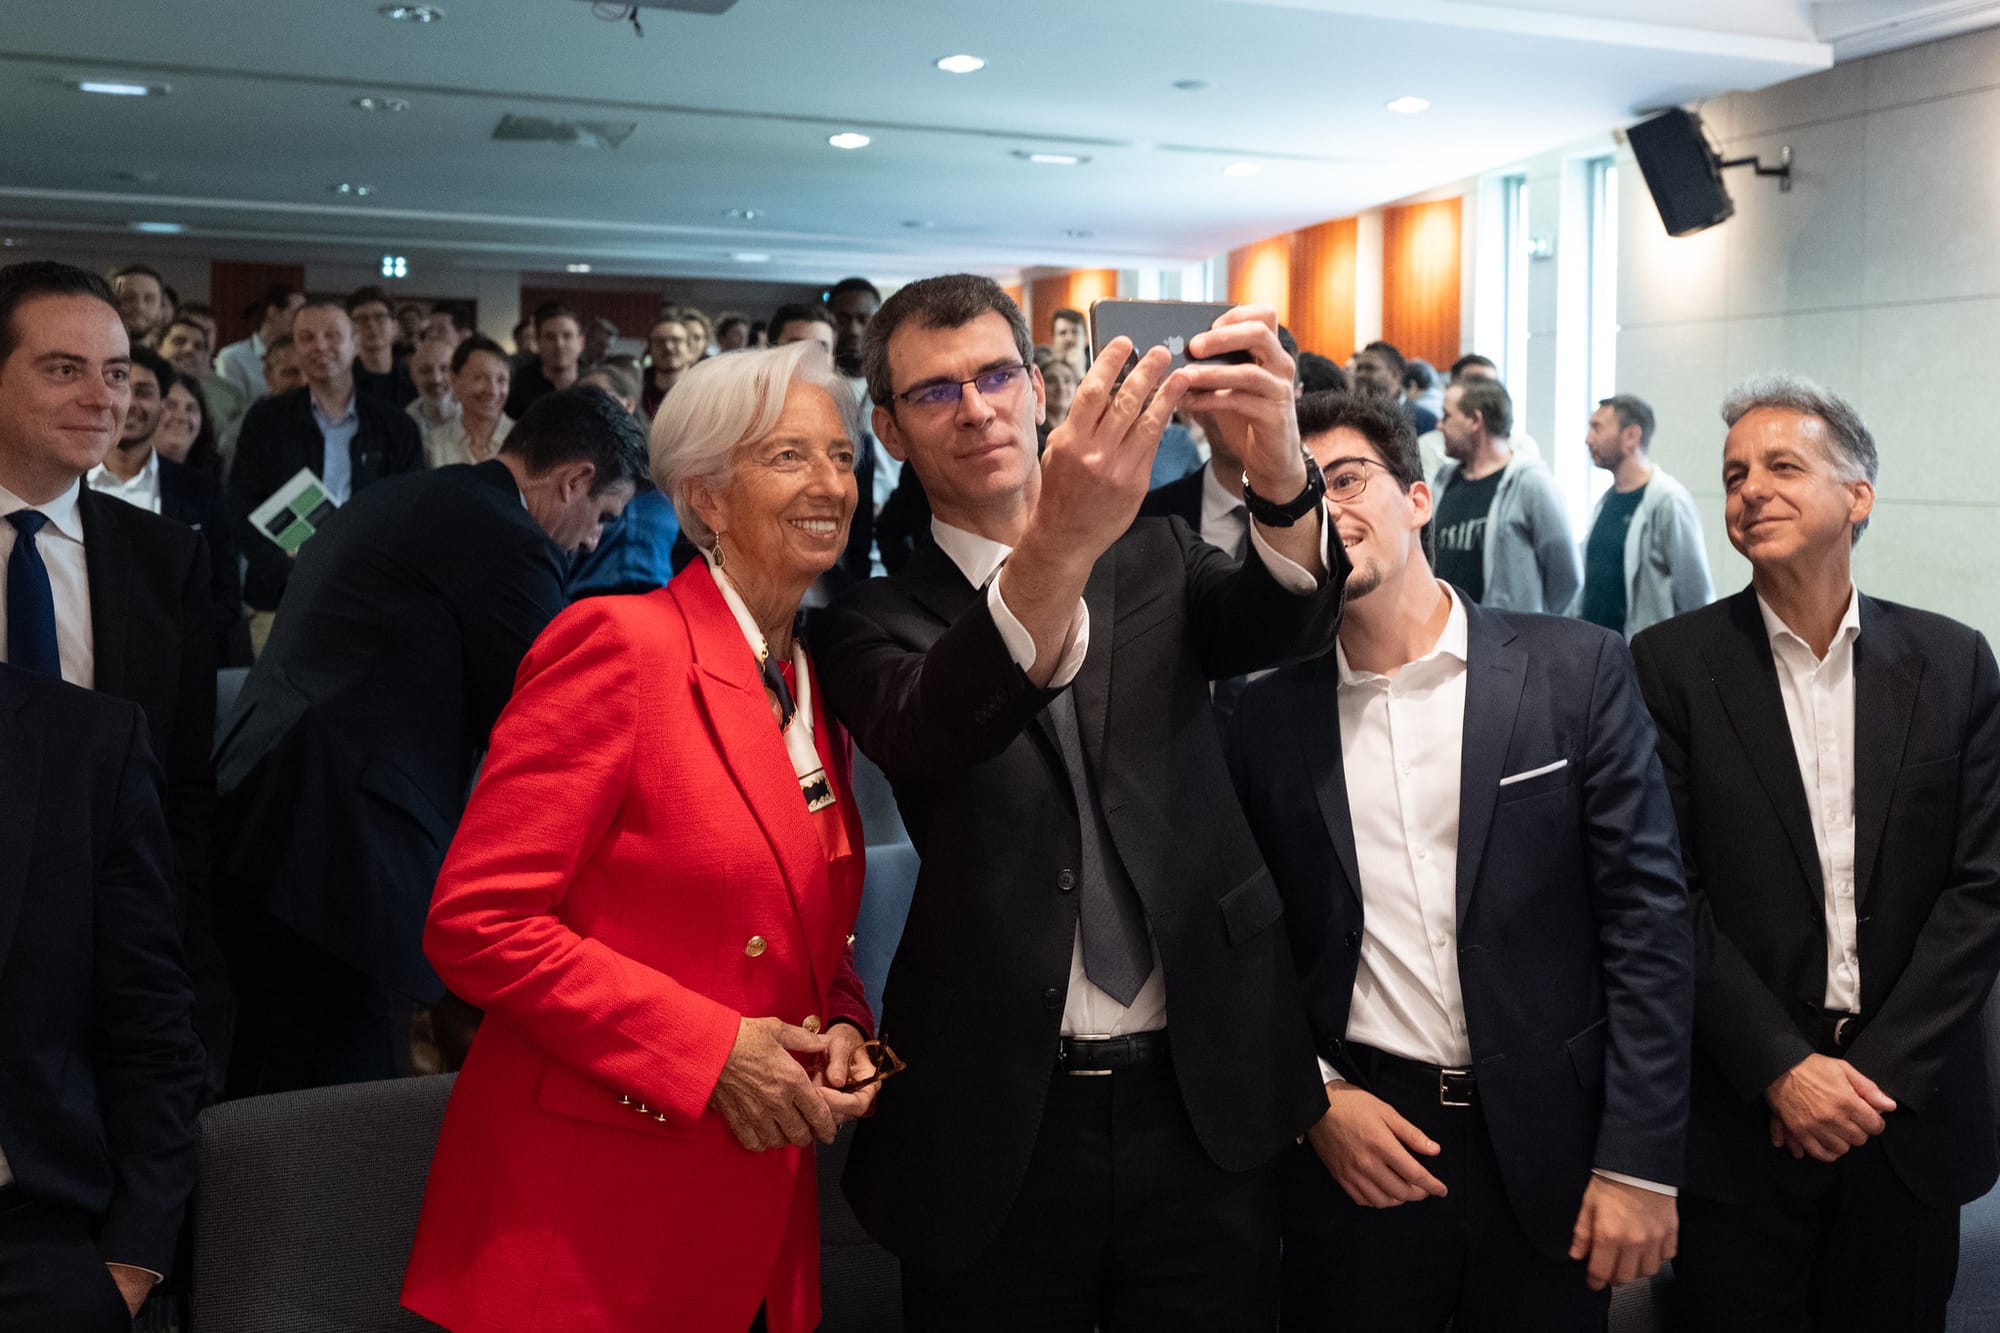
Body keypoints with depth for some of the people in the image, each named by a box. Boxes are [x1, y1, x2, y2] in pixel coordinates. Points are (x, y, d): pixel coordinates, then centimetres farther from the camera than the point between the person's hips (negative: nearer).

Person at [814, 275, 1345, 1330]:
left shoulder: (1155, 561, 8)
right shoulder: (879, 621, -1)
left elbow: (1286, 620, -12)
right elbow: (929, 735, -23)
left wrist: (1279, 472, -34)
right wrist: (1062, 544, -40)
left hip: (1203, 1101, 2)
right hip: (997, 1121, -1)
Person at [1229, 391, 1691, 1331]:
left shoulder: (1577, 671, -5)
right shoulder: (1267, 722, 1)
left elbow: (1648, 912, -6)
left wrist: (1640, 1159, -10)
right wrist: (1314, 1099, -6)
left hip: (1546, 1152, -1)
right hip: (1353, 1155, 1)